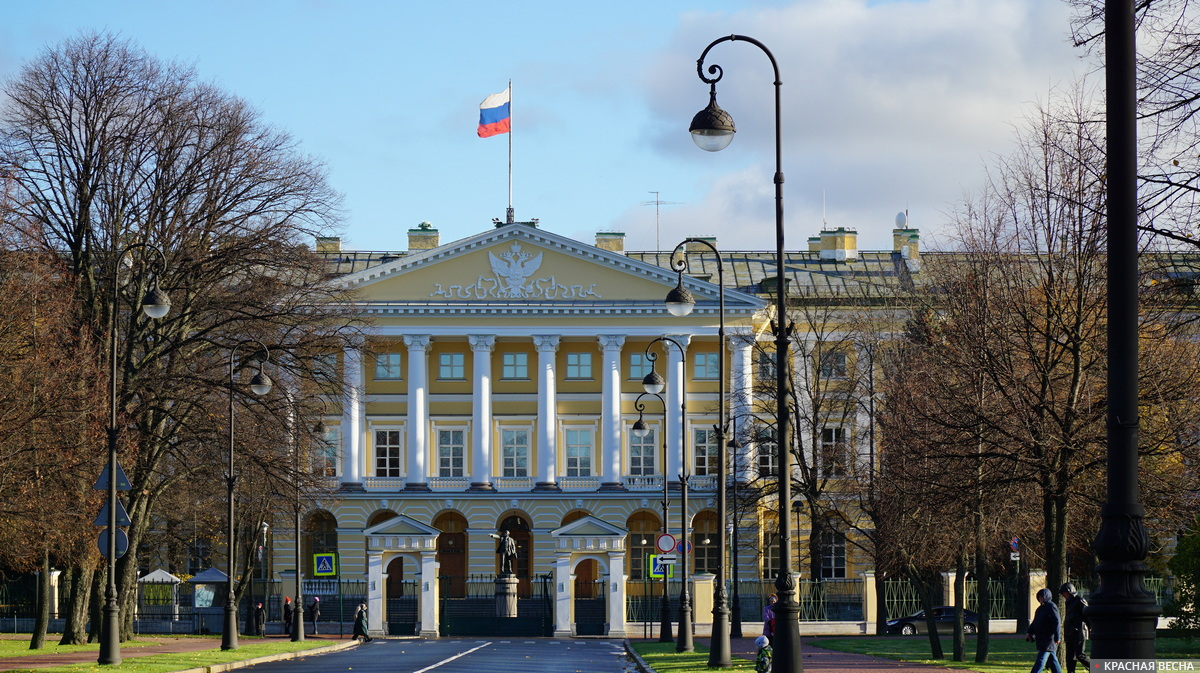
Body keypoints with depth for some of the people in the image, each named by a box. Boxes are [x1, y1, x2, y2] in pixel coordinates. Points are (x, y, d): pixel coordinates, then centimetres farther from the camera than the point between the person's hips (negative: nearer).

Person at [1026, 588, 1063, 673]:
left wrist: (1056, 637, -22)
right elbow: (1035, 622, 23)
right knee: (1052, 660, 12)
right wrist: (1029, 633, 11)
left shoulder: (1051, 607, -10)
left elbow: (1057, 623, -16)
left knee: (1041, 659, -12)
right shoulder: (1041, 608, 17)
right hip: (1041, 638, 9)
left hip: (1049, 639, -9)